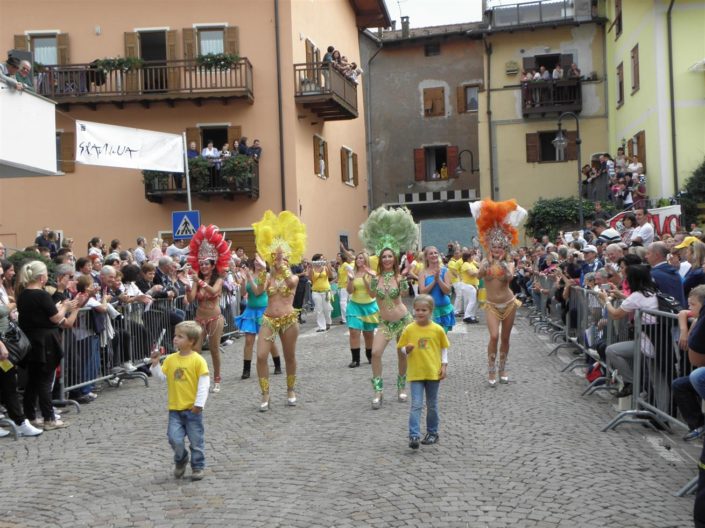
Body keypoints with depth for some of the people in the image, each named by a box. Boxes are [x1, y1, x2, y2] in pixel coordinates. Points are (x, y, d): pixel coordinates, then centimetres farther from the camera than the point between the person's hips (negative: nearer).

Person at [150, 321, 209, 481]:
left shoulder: (198, 360, -11)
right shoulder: (170, 359, 4)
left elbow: (204, 383, -11)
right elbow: (161, 377, 7)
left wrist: (199, 403, -14)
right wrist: (155, 364, -8)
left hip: (192, 409, -3)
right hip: (175, 409, 3)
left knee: (196, 440, 8)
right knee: (175, 439, -4)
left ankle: (197, 466, 24)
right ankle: (180, 460, 24)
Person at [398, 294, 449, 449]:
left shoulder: (437, 329, -3)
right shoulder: (409, 329, -3)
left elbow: (444, 349, 7)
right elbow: (402, 348, 5)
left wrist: (444, 366, 0)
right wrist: (407, 349, -16)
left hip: (433, 372, 1)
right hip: (415, 373, -1)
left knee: (432, 405, 13)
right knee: (416, 405, -8)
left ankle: (432, 433, 27)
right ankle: (414, 436, -10)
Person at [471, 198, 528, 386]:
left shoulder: (509, 264, -3)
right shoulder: (486, 263, -3)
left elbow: (510, 277, -24)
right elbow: (479, 275, -26)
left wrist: (503, 264, -39)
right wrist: (489, 261, -40)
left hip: (509, 304, 2)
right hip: (492, 305, -1)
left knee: (505, 338, 8)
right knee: (494, 336, -17)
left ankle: (502, 369, 23)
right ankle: (491, 371, -8)